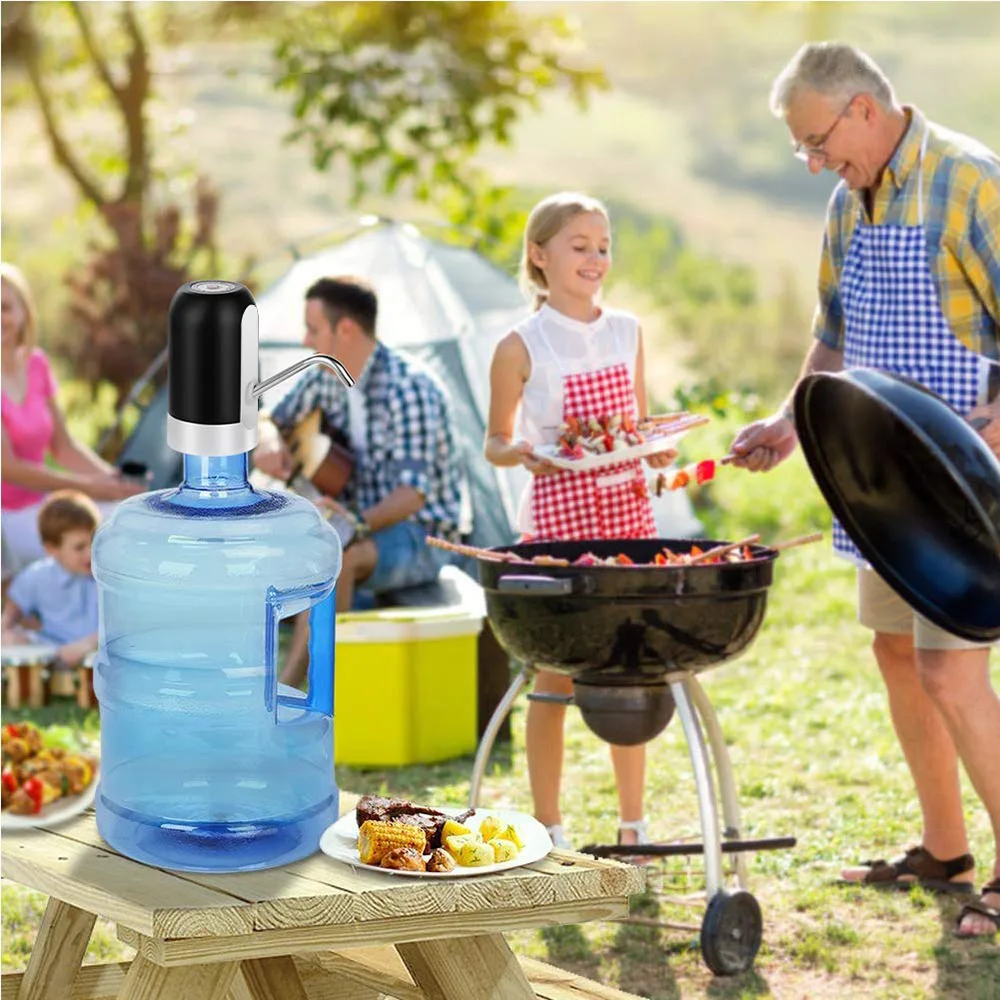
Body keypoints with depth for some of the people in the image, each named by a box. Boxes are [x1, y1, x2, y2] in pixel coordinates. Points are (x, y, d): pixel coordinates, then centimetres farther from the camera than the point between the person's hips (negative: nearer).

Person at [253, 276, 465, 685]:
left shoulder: (409, 387, -20)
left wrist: (358, 523, -44)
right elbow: (270, 421, 19)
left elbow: (414, 490, -27)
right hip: (360, 523, 8)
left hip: (422, 538, -8)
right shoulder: (326, 379, 4)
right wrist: (269, 442, -6)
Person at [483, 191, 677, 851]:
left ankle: (633, 823, 16)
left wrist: (659, 448, -4)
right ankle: (548, 829, 10)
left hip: (628, 510, 4)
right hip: (558, 516, -4)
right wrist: (520, 452, -19)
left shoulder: (627, 332, 9)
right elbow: (496, 442, 2)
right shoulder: (522, 346, -4)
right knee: (556, 675, 0)